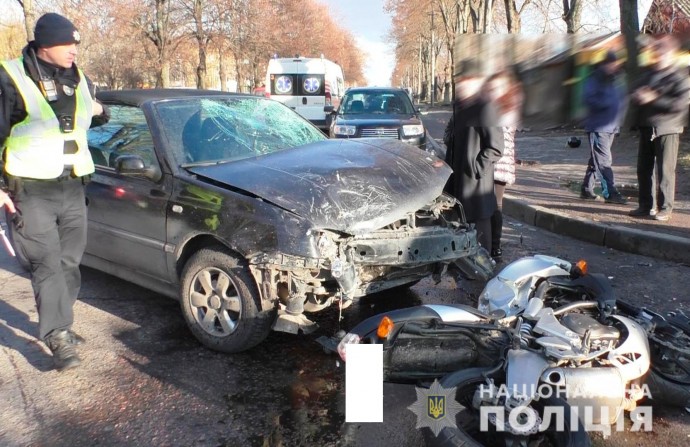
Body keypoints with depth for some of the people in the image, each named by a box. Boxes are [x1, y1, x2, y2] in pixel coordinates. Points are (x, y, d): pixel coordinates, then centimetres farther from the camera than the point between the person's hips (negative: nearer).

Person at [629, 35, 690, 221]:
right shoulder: (649, 74, 16)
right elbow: (637, 94, 21)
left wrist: (653, 99, -20)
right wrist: (638, 96, -3)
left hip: (667, 130, -7)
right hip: (646, 128, 7)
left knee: (665, 171, -4)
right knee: (644, 169, 10)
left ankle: (665, 208, 4)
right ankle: (646, 206, 19)